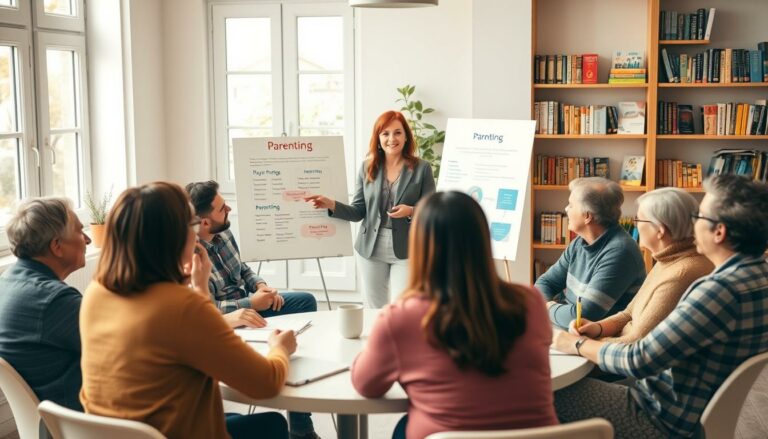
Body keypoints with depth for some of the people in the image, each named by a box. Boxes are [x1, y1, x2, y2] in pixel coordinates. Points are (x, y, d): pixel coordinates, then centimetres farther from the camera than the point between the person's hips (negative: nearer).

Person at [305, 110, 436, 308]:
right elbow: (358, 211, 4)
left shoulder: (422, 168, -2)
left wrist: (411, 212, -20)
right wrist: (331, 205, -11)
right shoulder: (367, 167, 5)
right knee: (373, 311, 11)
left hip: (407, 250, -3)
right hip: (371, 249, 3)